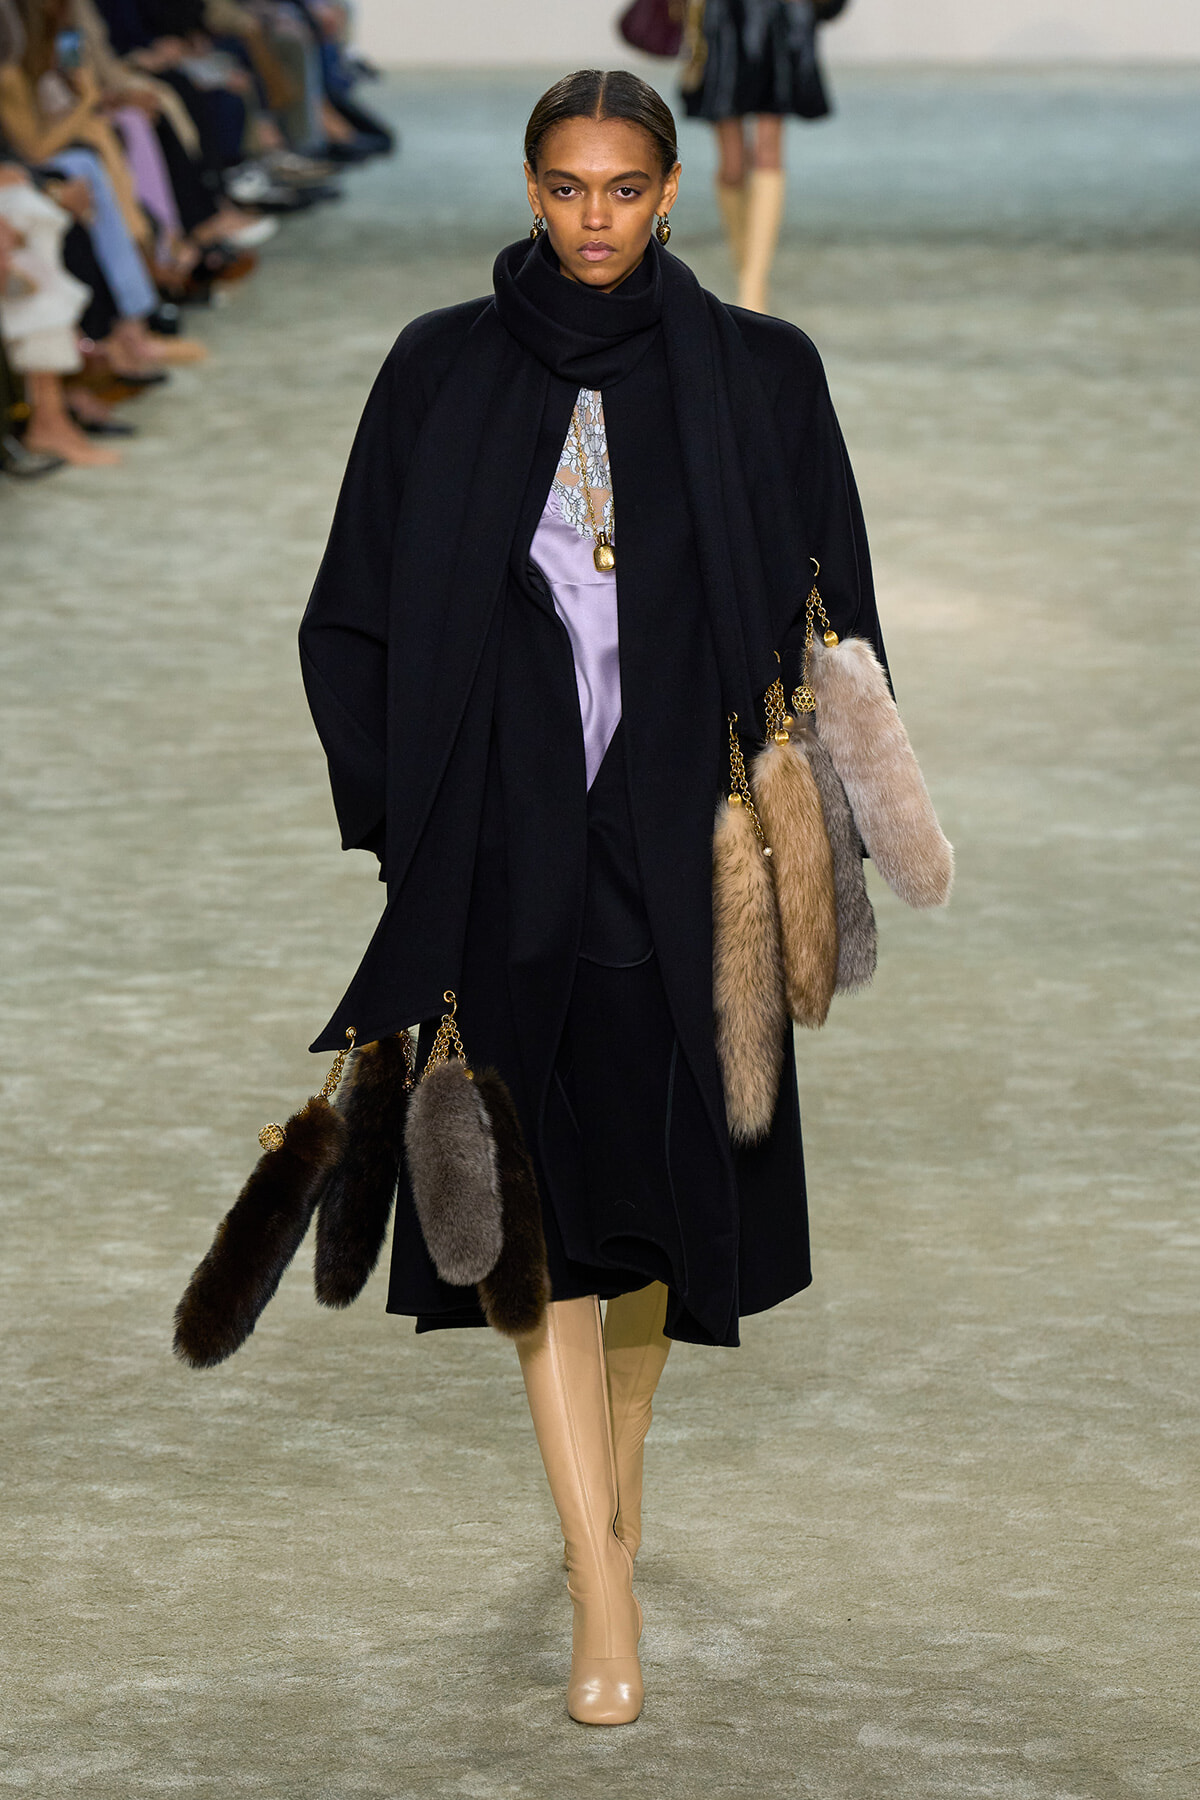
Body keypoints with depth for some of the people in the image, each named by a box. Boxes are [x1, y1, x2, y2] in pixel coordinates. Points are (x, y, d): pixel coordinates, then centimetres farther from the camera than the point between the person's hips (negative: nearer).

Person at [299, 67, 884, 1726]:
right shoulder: (443, 373, 2)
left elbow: (831, 611, 4)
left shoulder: (759, 377, 1)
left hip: (679, 843, 1)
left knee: (657, 1171, 11)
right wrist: (401, 817, -1)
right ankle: (605, 1588, -8)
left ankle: (617, 1472, 35)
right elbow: (356, 611, 6)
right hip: (507, 837, 0)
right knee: (537, 1195, -7)